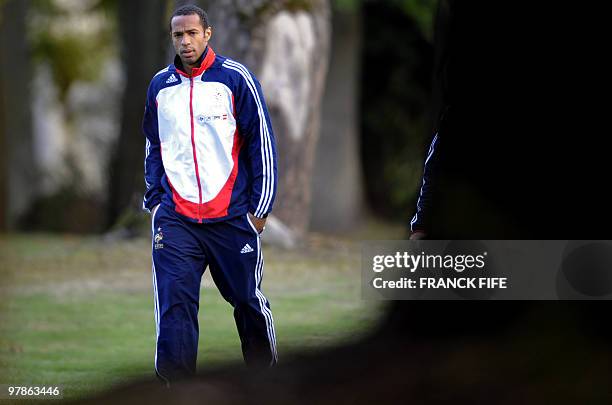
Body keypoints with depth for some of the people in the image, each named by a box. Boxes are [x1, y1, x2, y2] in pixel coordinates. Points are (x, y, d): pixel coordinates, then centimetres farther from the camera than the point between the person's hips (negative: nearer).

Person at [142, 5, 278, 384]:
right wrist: (154, 199, 10)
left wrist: (259, 207, -4)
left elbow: (262, 144, -1)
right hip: (175, 219, 2)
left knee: (250, 302, 8)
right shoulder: (160, 85, 10)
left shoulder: (236, 78, -3)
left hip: (232, 217, -2)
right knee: (174, 306, -9)